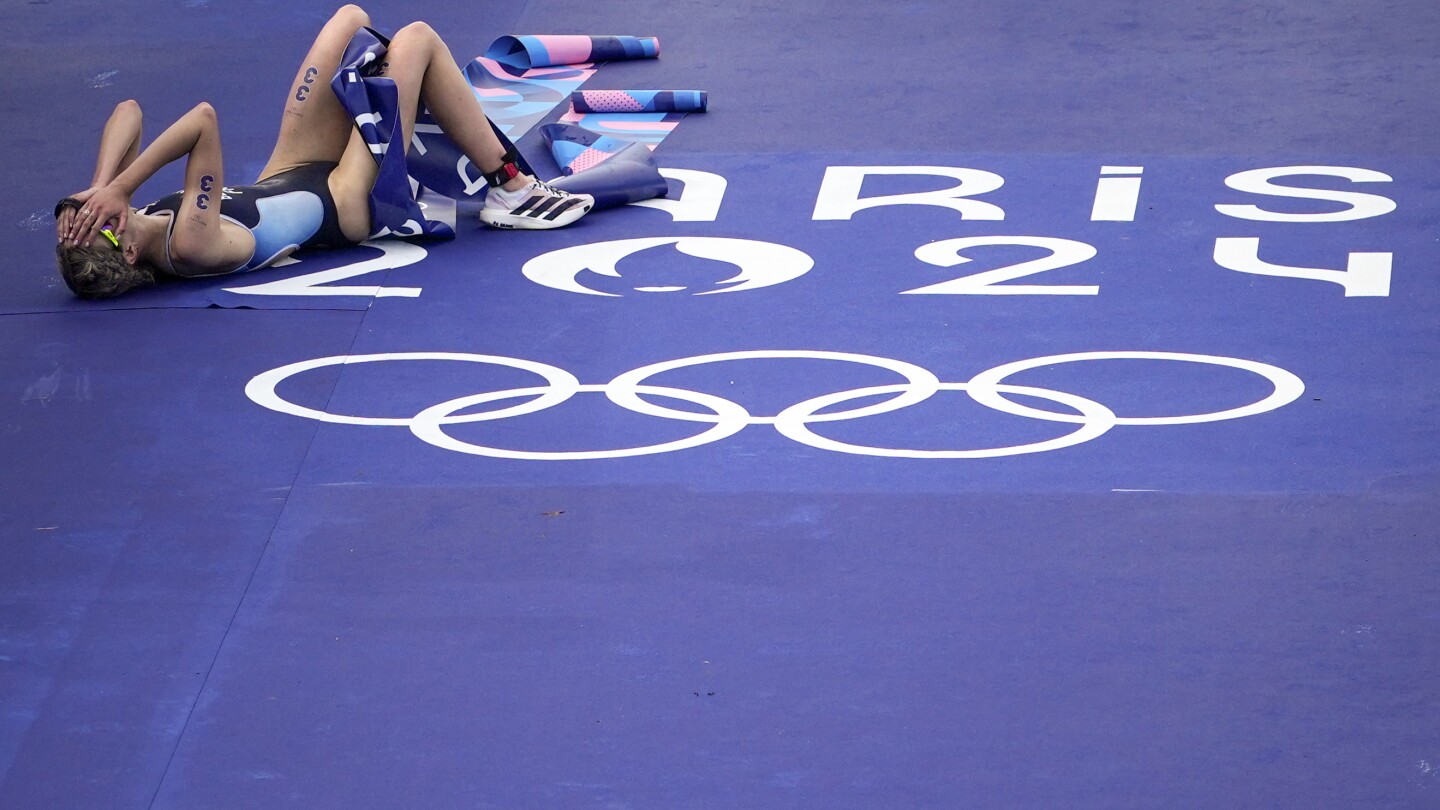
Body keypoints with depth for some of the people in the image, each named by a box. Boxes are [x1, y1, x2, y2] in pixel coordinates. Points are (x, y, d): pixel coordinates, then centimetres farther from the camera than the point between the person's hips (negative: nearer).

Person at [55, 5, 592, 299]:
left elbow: (128, 111, -18)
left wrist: (105, 187, -32)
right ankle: (511, 192, 9)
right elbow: (204, 122, -51)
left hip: (284, 181, 8)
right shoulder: (188, 248, -41)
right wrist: (116, 191, -47)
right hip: (342, 205, -8)